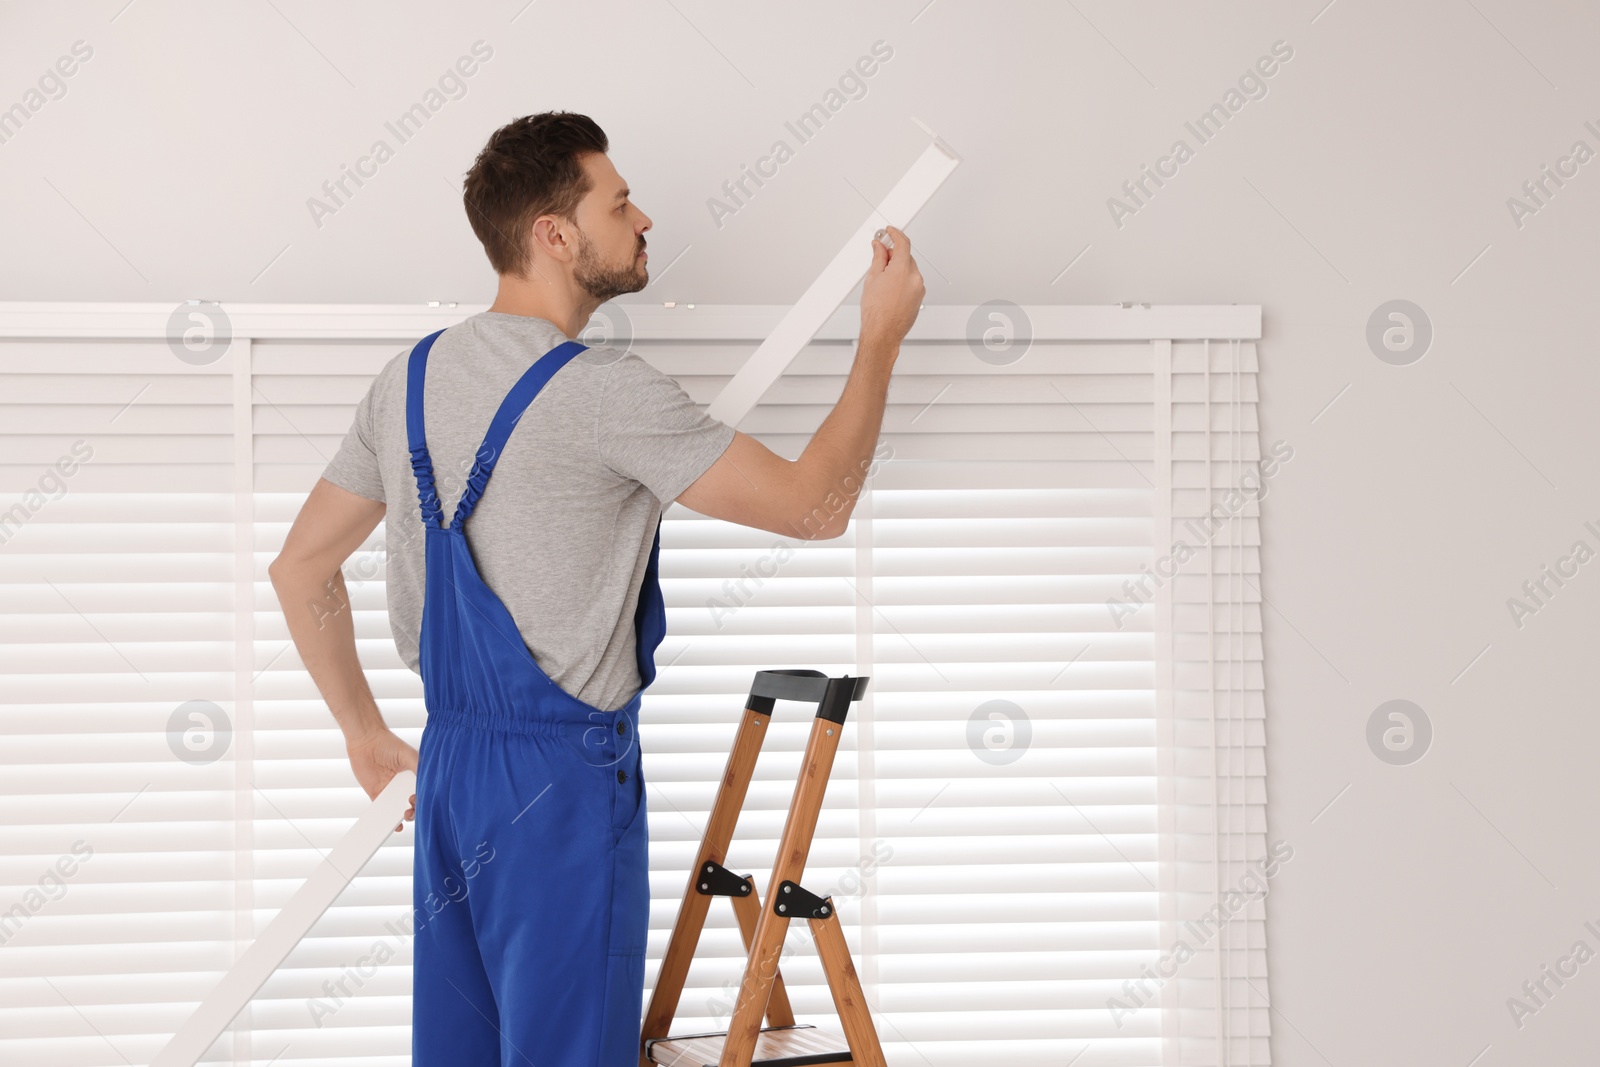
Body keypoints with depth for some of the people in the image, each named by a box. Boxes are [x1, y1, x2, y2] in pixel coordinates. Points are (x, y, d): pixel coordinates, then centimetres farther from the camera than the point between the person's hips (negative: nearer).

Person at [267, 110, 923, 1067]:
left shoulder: (410, 381, 7)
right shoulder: (605, 391, -17)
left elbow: (301, 568, 13)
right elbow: (815, 504, -14)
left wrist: (365, 732, 19)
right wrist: (883, 335, -3)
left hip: (448, 765, 8)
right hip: (563, 779, -8)